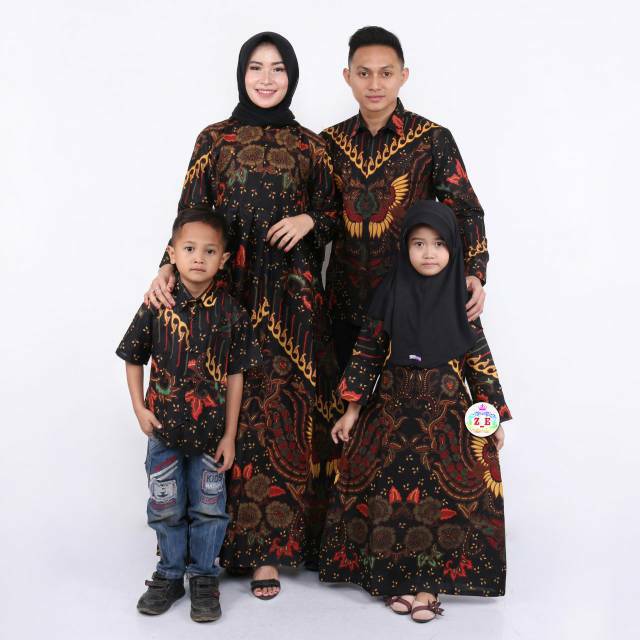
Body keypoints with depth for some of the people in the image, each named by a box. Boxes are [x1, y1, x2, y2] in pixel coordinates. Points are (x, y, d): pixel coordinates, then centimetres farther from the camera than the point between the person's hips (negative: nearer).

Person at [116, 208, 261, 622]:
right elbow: (134, 359, 4)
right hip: (164, 427, 0)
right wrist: (140, 409, -4)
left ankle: (204, 578, 26)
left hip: (211, 429, 0)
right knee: (166, 507, 12)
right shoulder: (158, 306, -7)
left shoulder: (231, 312, -7)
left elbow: (235, 375, -4)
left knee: (209, 507, 9)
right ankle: (170, 575, 29)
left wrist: (230, 434, -4)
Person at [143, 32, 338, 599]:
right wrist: (168, 269, -10)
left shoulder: (310, 146, 10)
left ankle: (271, 542, 6)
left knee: (286, 413, -2)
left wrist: (308, 220, -8)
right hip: (228, 293, 0)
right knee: (234, 410, -2)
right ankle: (237, 537, 9)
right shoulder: (215, 139, 8)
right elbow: (190, 214, 4)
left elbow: (330, 215, 14)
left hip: (291, 297, 1)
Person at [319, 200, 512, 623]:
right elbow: (367, 355, 3)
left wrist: (494, 416, 2)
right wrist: (351, 410, 2)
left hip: (447, 416, 0)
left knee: (442, 496, 0)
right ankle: (398, 577, 16)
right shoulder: (391, 296, -1)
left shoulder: (461, 300, 0)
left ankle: (429, 582, 12)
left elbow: (480, 362, 3)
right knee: (392, 493, 1)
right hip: (393, 412, 0)